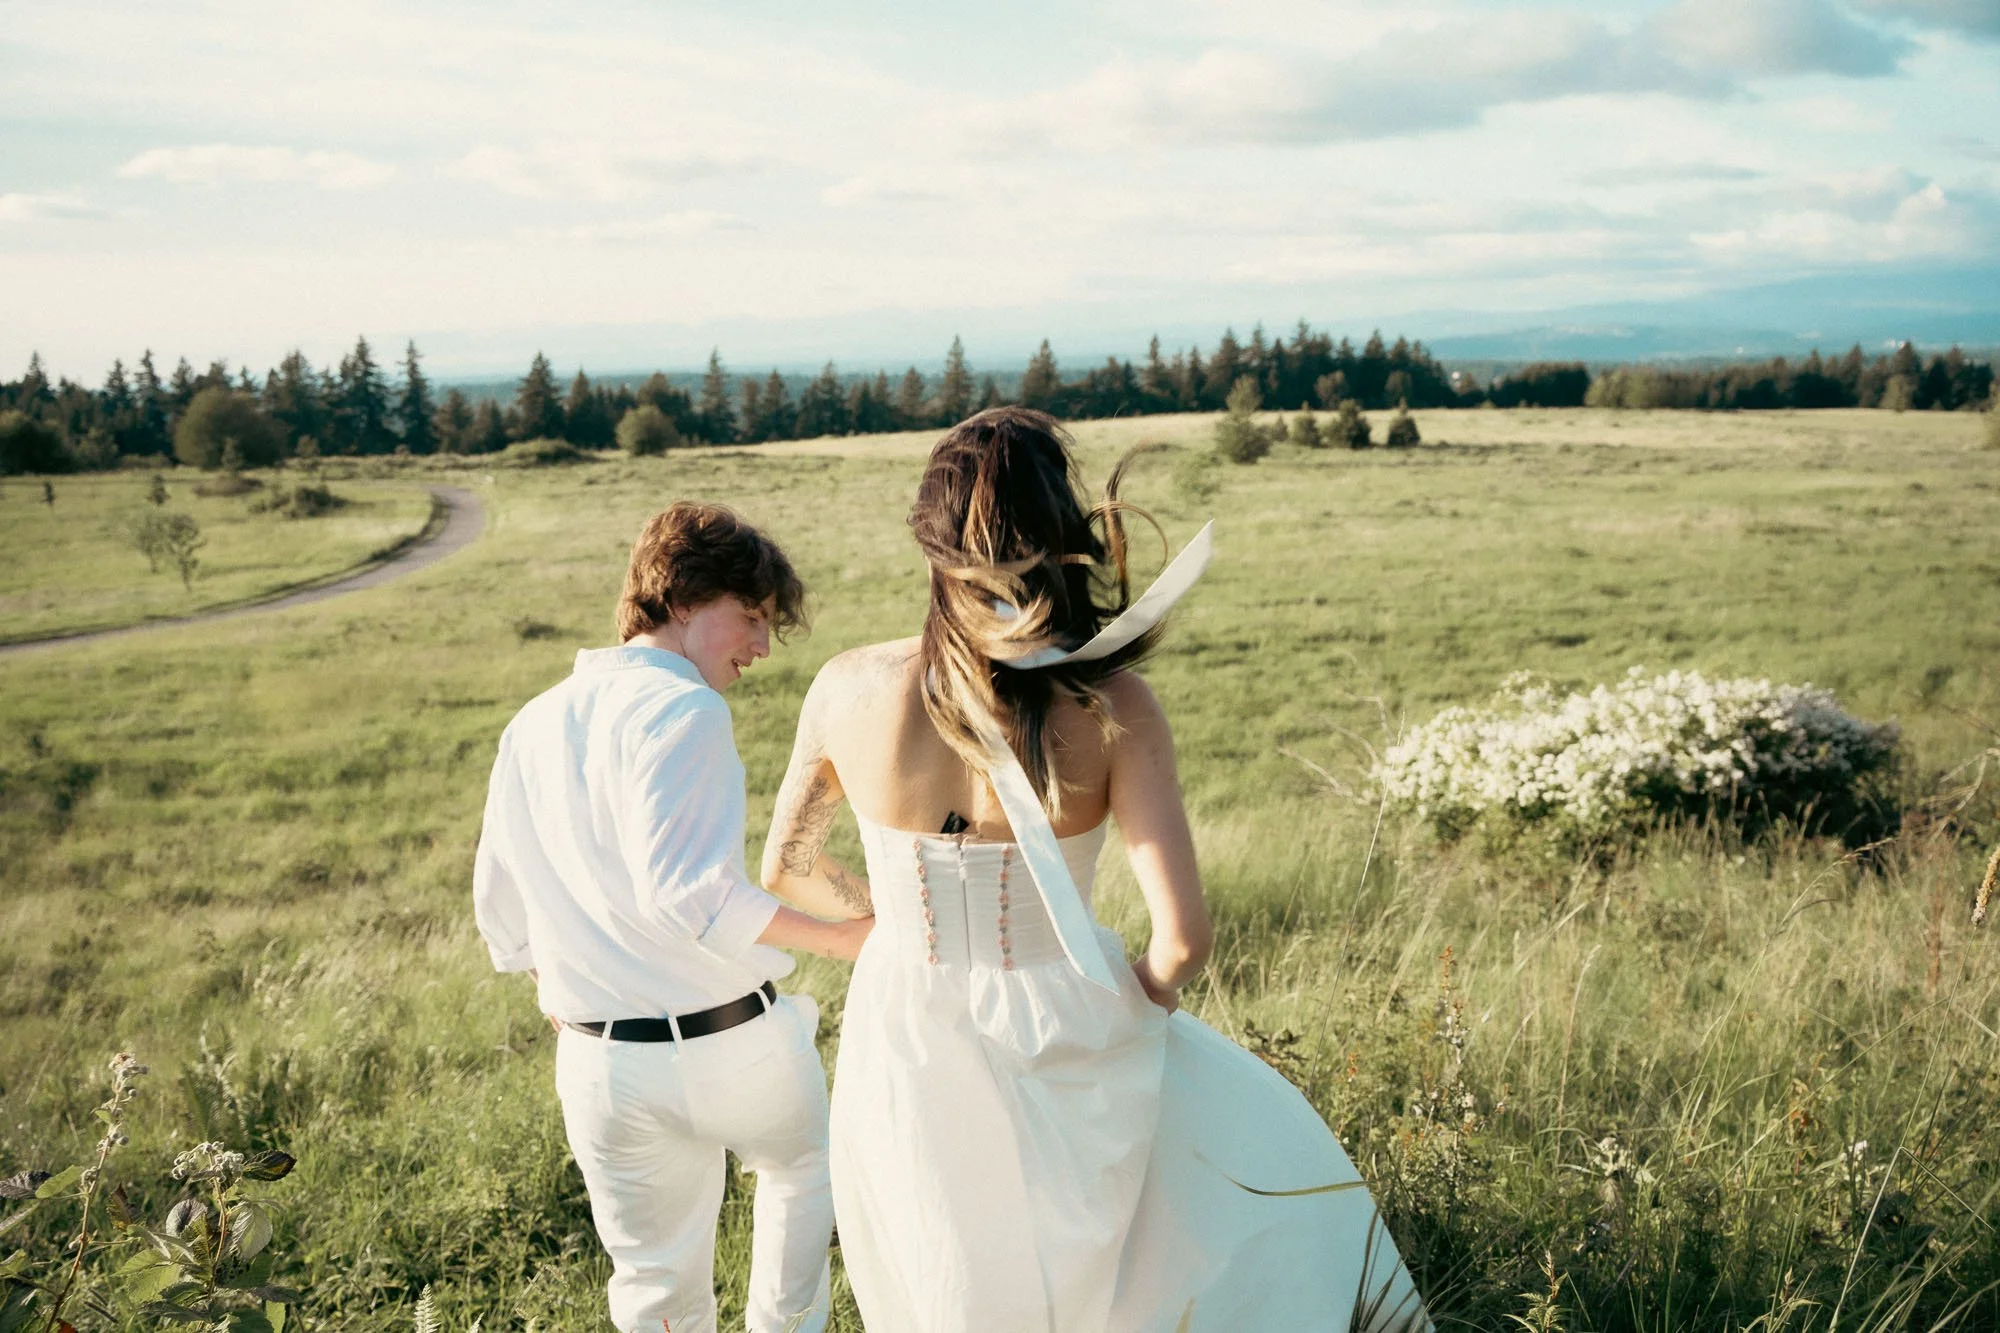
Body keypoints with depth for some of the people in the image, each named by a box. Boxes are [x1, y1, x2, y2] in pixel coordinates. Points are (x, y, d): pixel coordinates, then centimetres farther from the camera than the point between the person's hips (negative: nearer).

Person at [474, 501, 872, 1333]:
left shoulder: (530, 727, 8)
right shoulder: (682, 709, -16)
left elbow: (500, 903, 13)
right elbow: (689, 890, -27)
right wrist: (840, 938, -22)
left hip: (601, 1065, 6)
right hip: (732, 1043, -5)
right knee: (802, 1169, 27)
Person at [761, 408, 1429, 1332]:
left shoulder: (849, 689, -14)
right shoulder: (1111, 706, -20)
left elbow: (786, 871, 2)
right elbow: (1183, 933, -24)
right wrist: (1149, 990, -1)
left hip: (907, 1057, 3)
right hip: (1060, 1047, -2)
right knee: (1261, 1151, 28)